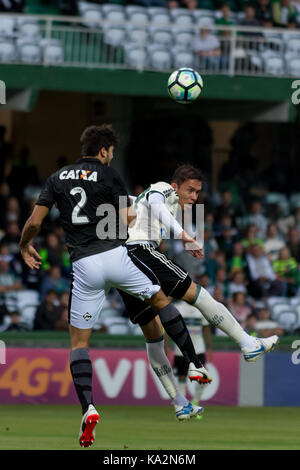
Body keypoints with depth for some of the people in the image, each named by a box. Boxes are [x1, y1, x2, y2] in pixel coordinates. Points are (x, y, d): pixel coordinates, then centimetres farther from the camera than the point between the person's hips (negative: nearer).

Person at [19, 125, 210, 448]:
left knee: (78, 340, 6)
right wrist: (143, 215, 22)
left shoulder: (57, 178, 11)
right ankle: (195, 365, 20)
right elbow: (125, 221, 0)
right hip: (115, 255, -2)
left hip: (83, 264, 2)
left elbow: (35, 221, 8)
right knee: (161, 300, 22)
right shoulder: (109, 175, 1)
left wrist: (24, 246, 26)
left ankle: (87, 407, -13)